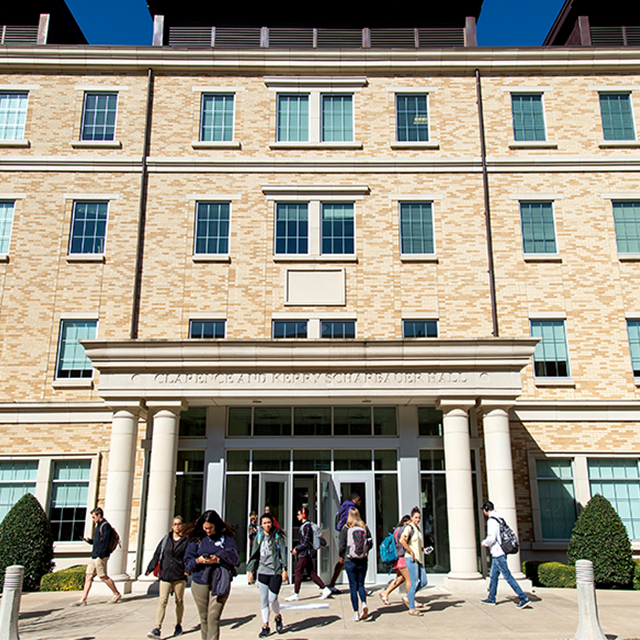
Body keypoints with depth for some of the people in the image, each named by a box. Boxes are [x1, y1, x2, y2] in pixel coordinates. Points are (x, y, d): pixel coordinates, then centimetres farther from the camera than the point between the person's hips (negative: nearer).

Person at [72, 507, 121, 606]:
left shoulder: (105, 526, -11)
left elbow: (105, 542, -18)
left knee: (103, 577, -3)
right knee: (88, 576, 5)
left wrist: (100, 555, -22)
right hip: (94, 555, 10)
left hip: (101, 556, -10)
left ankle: (117, 594, 10)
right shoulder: (99, 526, 19)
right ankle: (83, 599, 6)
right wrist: (89, 540, 7)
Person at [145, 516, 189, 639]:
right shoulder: (166, 540, 8)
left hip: (179, 576, -1)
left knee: (179, 601, 10)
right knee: (162, 601, -7)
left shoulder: (187, 541, 1)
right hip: (165, 575, 1)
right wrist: (150, 569, 2)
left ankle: (178, 626, 28)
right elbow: (157, 555, 10)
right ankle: (157, 629, -8)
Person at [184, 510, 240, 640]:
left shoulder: (226, 537, 0)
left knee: (213, 618, -9)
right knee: (204, 618, 8)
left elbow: (235, 558, -4)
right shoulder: (196, 539, 5)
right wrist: (198, 561, -16)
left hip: (220, 584, -2)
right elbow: (187, 561, 4)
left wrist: (218, 560, -18)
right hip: (199, 583, 2)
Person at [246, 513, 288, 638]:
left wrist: (284, 570, -7)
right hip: (262, 572, 3)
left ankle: (278, 617, 23)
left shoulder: (278, 537, 0)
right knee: (264, 600, 5)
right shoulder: (258, 537, 7)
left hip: (275, 572, -3)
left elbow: (283, 553, -1)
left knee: (272, 599, -6)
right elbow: (254, 555, 10)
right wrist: (250, 571, 5)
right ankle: (265, 626, 15)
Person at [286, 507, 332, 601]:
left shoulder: (307, 526, -17)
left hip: (305, 553, -10)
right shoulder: (303, 525, 14)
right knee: (311, 573, 11)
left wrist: (296, 549, -13)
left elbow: (305, 543, -21)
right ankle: (325, 590, 12)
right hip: (305, 554, 10)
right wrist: (296, 549, 14)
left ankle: (296, 594, 3)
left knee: (298, 572, -3)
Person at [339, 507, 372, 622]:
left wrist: (341, 556, 12)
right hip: (363, 561, 2)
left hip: (350, 561, -2)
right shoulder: (365, 527, 1)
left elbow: (342, 545, -6)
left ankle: (356, 613, 5)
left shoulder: (346, 528, -7)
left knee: (353, 586, 6)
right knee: (361, 584, 13)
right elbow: (370, 543, 4)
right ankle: (364, 604, -12)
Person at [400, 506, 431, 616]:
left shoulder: (418, 528, 16)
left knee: (423, 582, 6)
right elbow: (402, 540, -26)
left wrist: (424, 550, 10)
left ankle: (407, 597, 20)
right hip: (411, 558, -9)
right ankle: (412, 608, 2)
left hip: (418, 558, 9)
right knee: (414, 582, -7)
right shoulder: (409, 528, -11)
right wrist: (411, 551, -20)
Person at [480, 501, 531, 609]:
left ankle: (524, 598, -9)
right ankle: (491, 598, 24)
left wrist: (484, 543, -5)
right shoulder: (498, 519, 13)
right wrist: (488, 542, 19)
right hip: (498, 553, 10)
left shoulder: (491, 520, -16)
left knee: (507, 576, -8)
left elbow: (491, 538, -23)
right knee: (493, 575, 16)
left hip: (497, 553, -10)